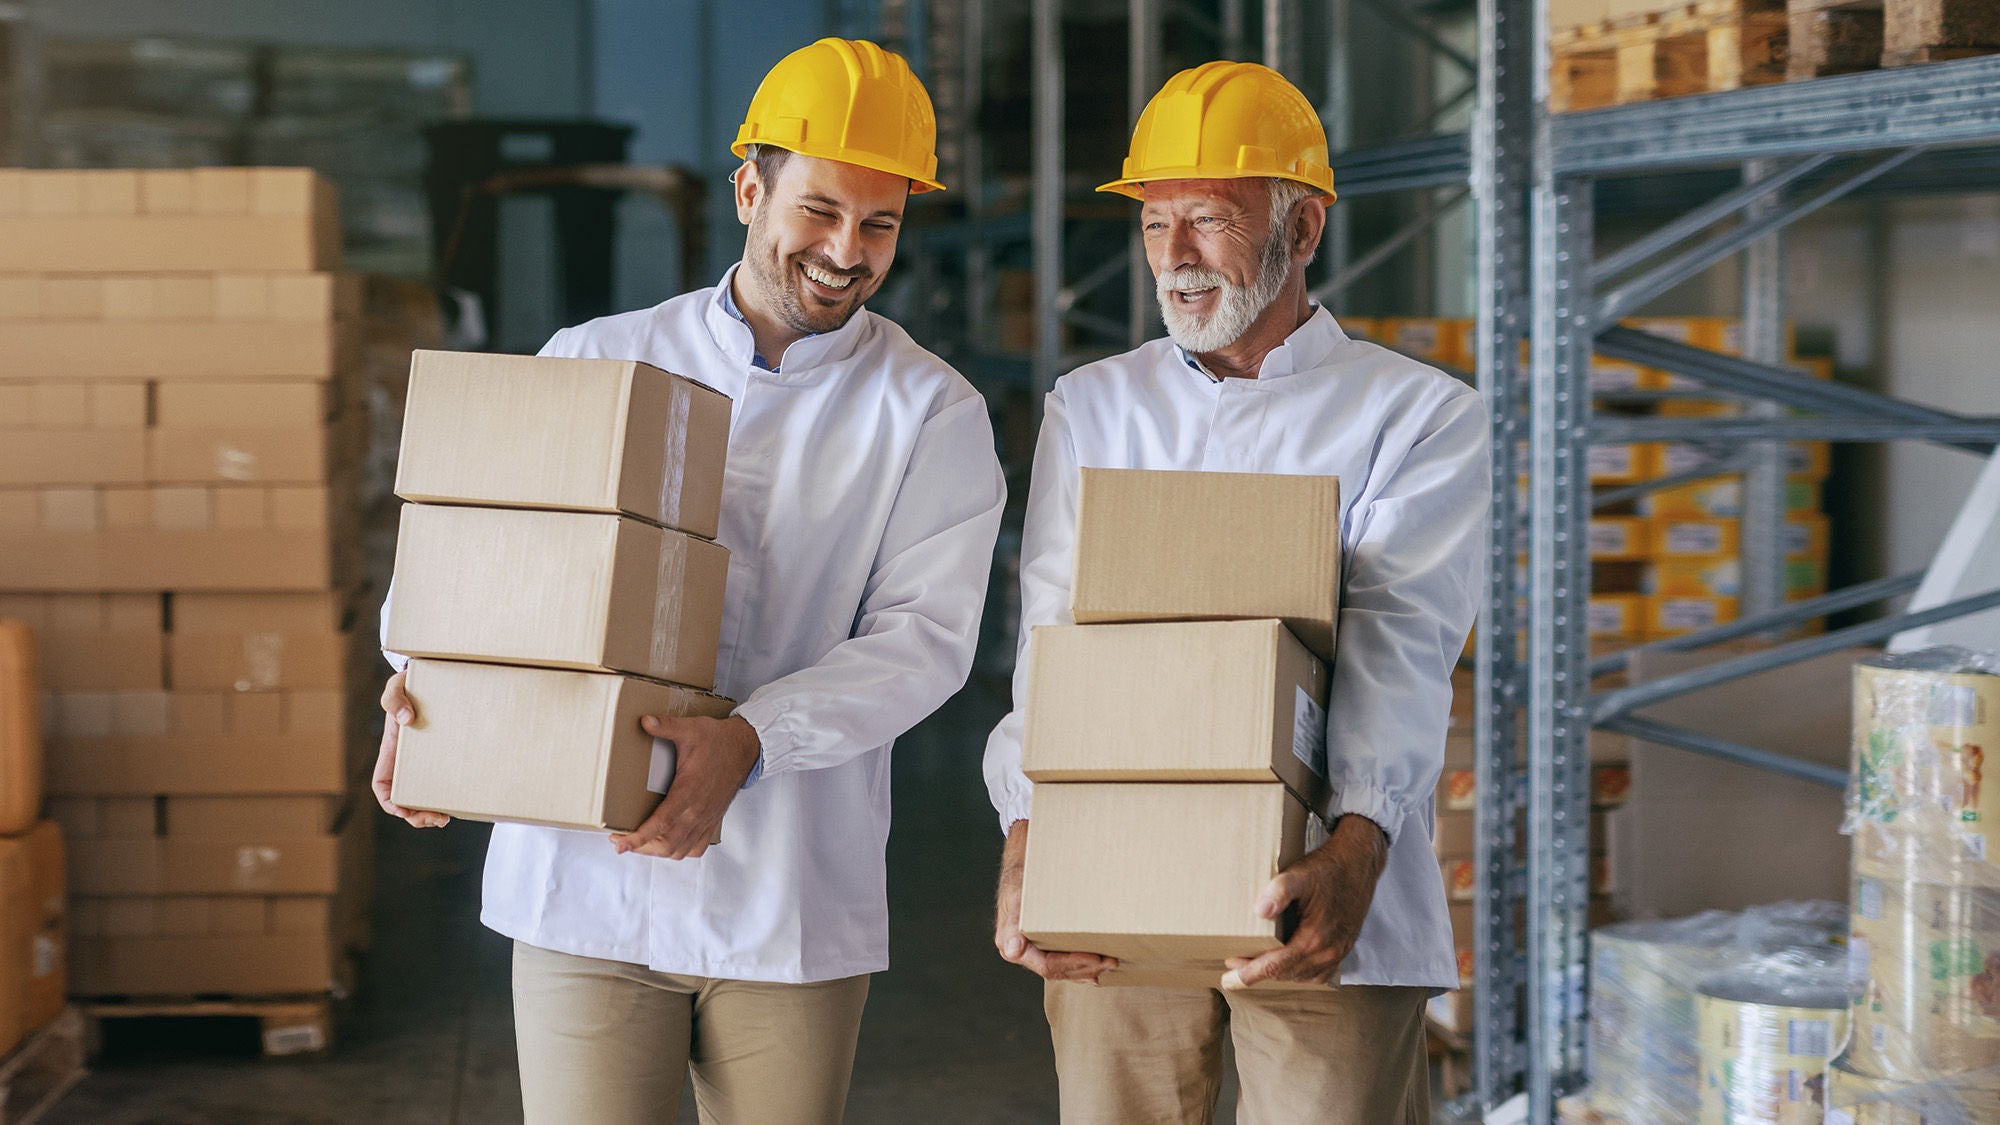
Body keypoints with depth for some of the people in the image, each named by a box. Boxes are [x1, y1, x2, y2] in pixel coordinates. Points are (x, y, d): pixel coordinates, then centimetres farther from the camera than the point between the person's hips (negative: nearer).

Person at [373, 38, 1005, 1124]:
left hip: (793, 903, 0)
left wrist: (747, 744, -24)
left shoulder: (932, 414, 3)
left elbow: (924, 634, -9)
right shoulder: (595, 364, 9)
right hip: (586, 879, 1)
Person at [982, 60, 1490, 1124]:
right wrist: (1024, 837, -14)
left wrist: (1357, 845, -26)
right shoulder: (1091, 408, 16)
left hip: (1324, 891, -2)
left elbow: (1400, 639, -9)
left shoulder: (1423, 416, 6)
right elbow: (1052, 634, 4)